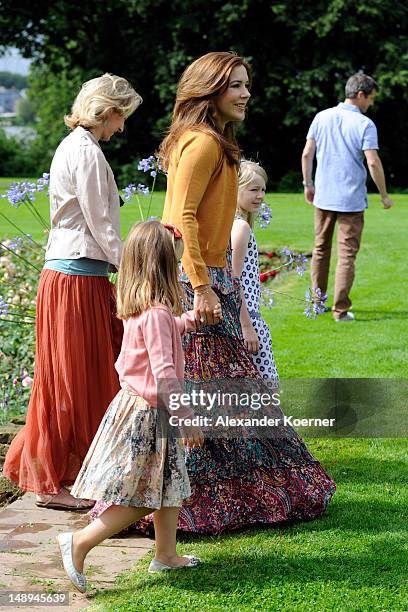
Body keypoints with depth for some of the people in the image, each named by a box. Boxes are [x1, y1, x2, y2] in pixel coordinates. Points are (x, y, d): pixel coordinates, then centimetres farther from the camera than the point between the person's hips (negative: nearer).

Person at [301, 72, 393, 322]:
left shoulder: (322, 117, 3)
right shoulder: (365, 124, -10)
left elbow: (307, 154, 2)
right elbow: (373, 163, -16)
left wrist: (308, 184, 14)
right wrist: (384, 195, -6)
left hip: (323, 198, 4)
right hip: (352, 199, -4)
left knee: (321, 250, 17)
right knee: (347, 255, 0)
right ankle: (341, 309, -2)